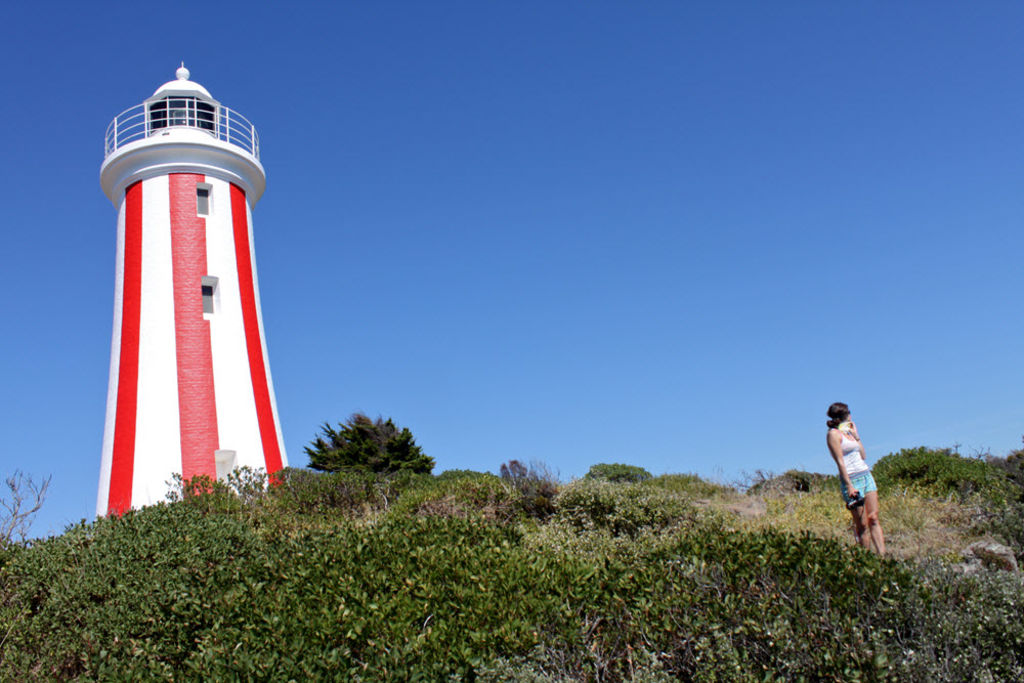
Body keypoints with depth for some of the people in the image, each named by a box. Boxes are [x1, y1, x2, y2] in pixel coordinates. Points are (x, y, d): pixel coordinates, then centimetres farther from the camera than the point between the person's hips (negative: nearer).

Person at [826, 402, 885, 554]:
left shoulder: (848, 432, 17)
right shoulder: (833, 434, -7)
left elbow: (863, 456, 17)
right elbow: (840, 461, -14)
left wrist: (856, 436, 13)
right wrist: (849, 485, -19)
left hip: (866, 475, 8)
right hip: (852, 479, -8)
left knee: (874, 519, 2)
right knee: (862, 525, -3)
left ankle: (882, 555, 0)